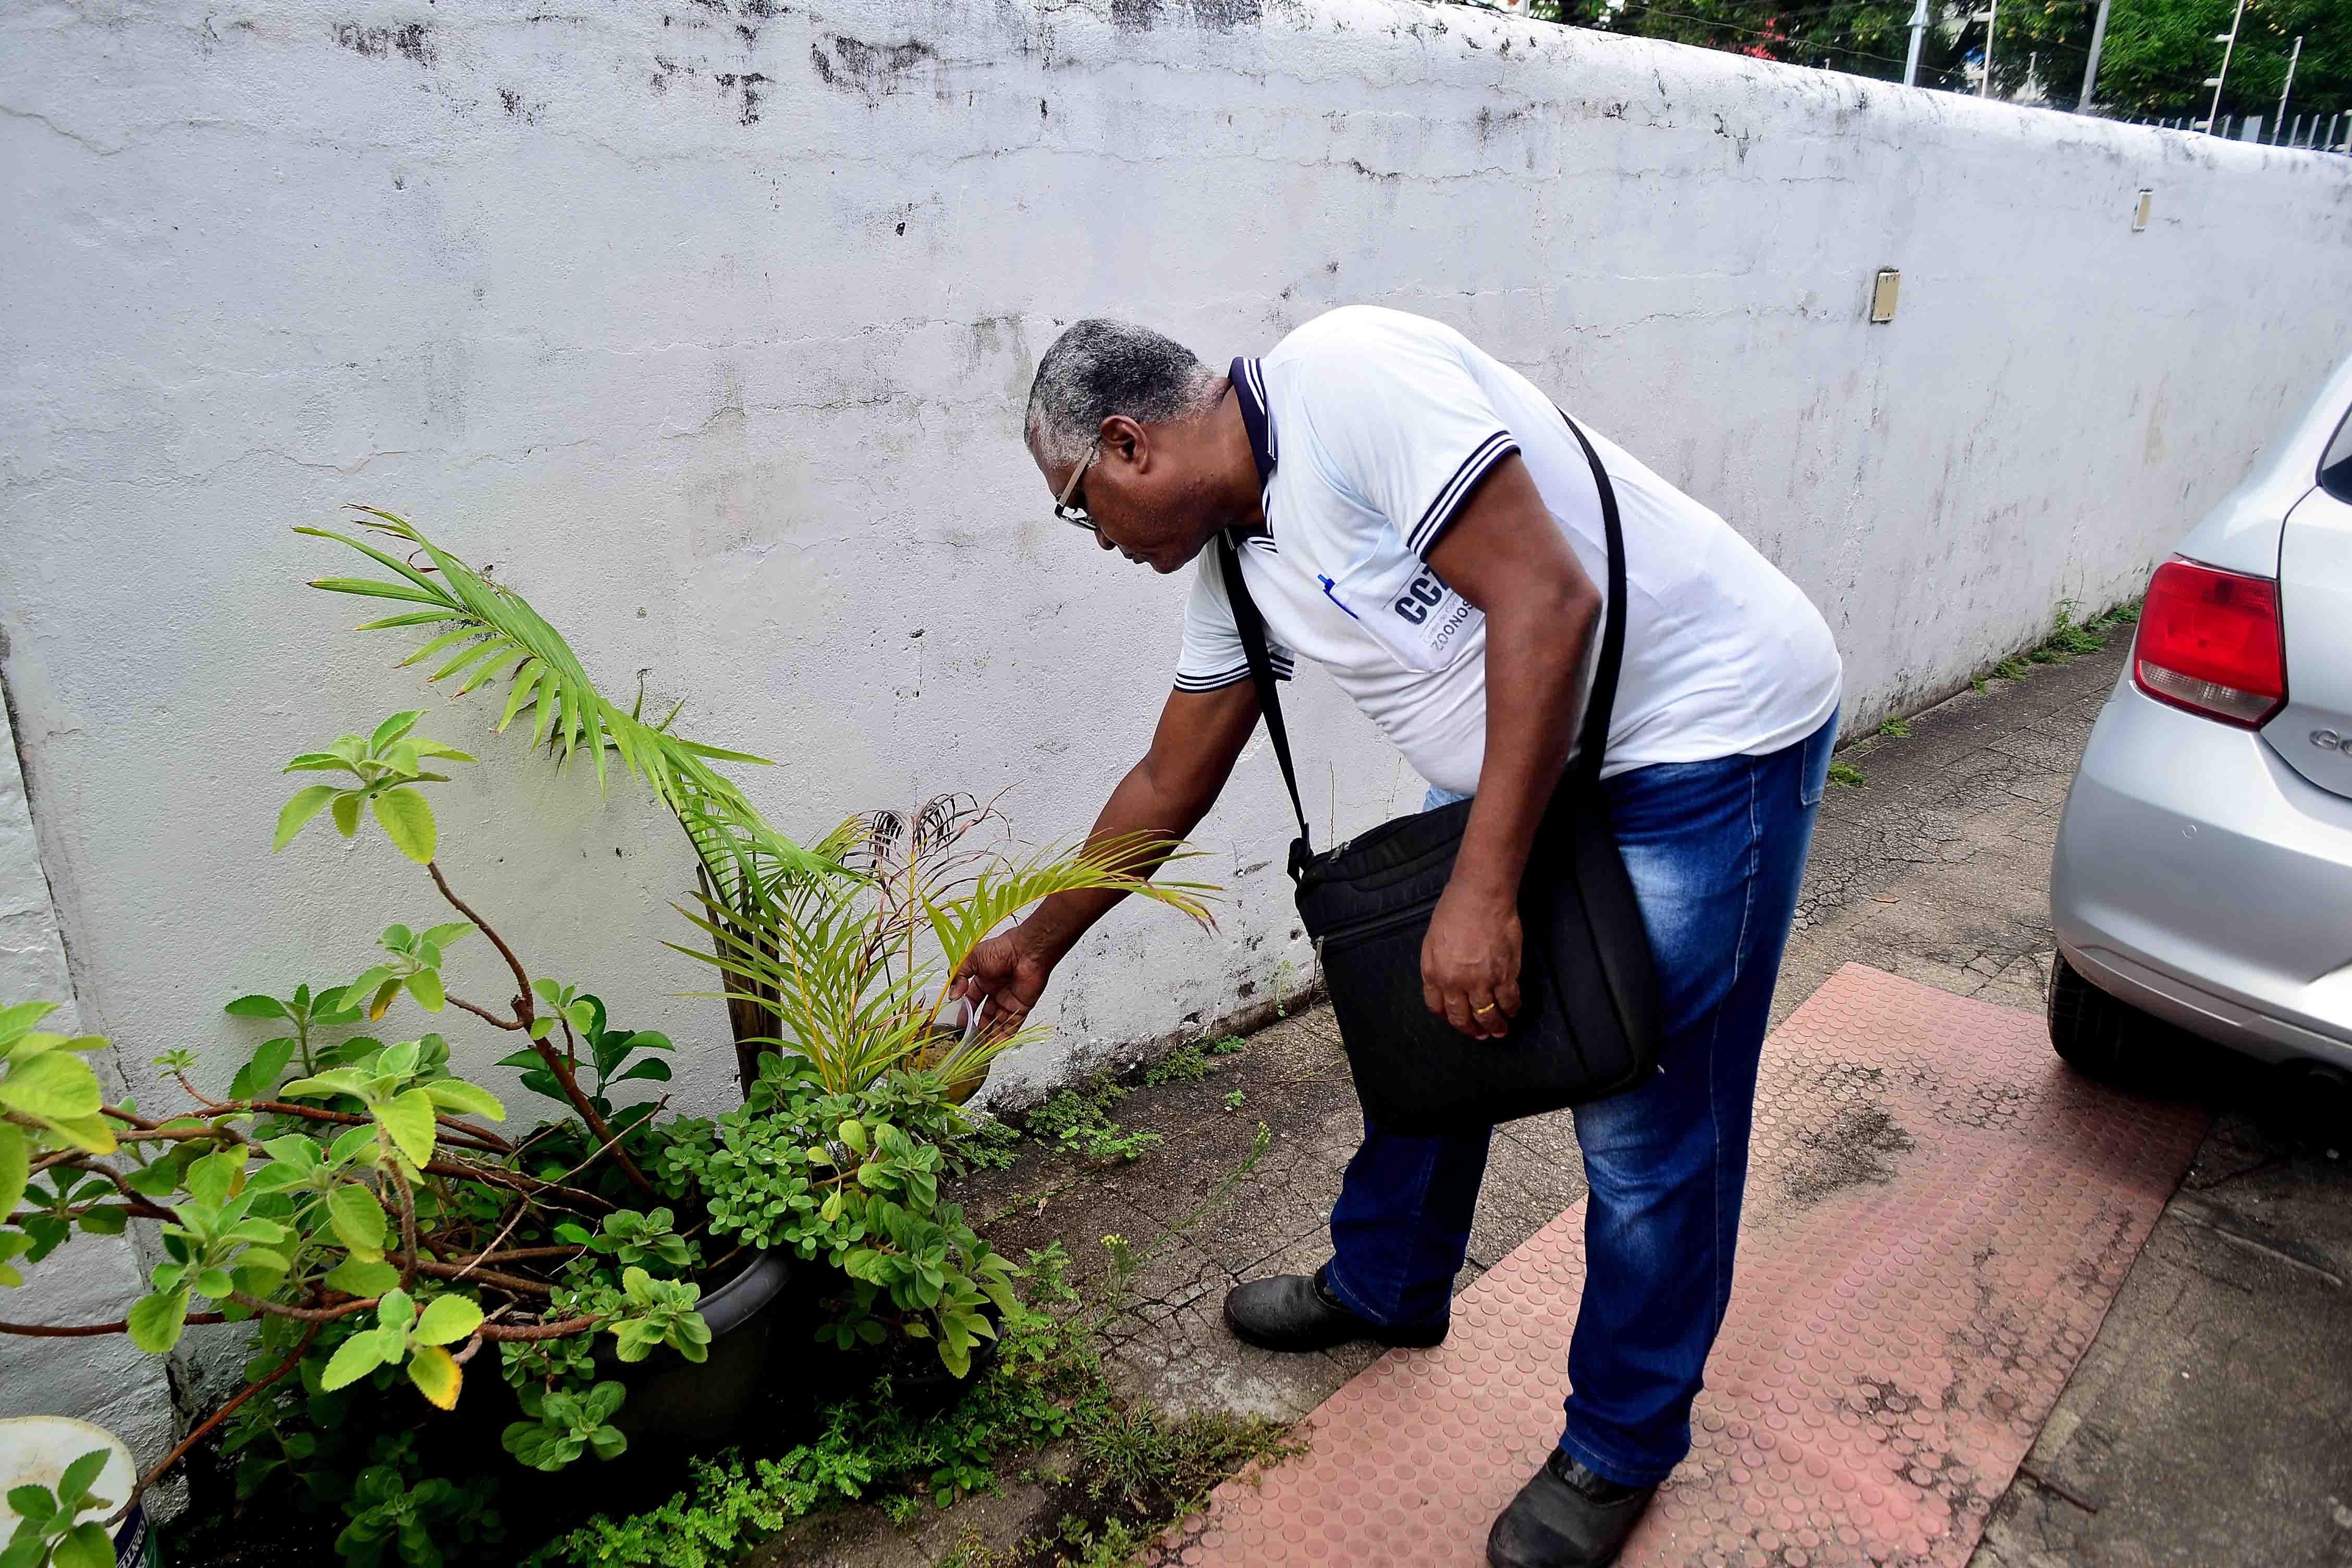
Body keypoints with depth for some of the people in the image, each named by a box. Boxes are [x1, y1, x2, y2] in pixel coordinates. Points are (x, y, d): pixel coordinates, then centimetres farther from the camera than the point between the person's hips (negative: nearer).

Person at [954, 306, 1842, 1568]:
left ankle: (1622, 1447, 23)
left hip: (1711, 731, -8)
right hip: (1516, 757, 9)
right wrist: (1037, 943, 21)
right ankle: (1387, 1287, 41)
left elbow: (1547, 599, -29)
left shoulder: (1347, 376, -23)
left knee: (1645, 1129, 0)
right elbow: (1167, 788, 15)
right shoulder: (1230, 557, 5)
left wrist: (1483, 892, -28)